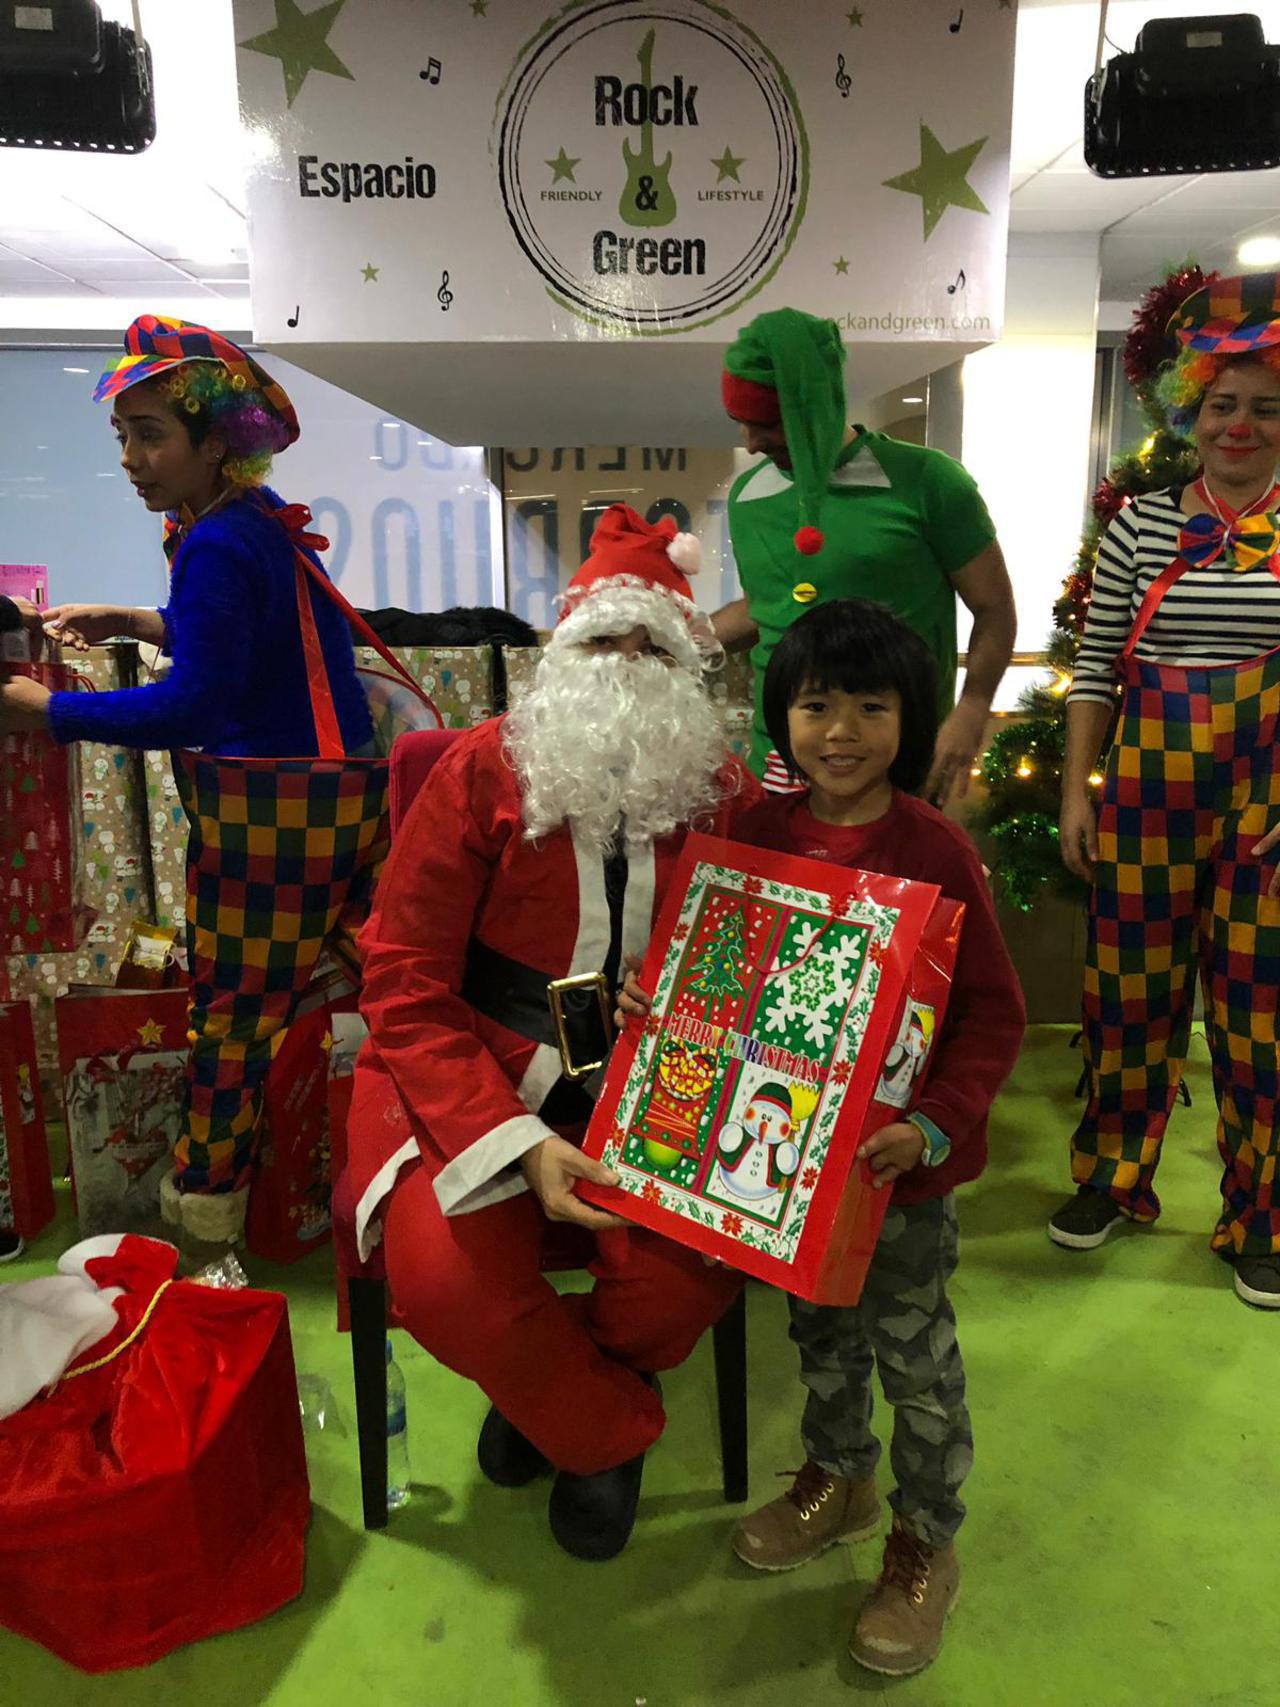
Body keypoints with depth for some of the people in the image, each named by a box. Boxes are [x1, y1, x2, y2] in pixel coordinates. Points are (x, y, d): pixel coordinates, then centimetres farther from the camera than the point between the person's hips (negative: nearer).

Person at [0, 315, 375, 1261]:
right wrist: (138, 623, 16)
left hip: (275, 814, -10)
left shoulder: (219, 545, -19)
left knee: (236, 1004, 2)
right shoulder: (259, 518, 12)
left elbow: (195, 704, -24)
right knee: (263, 997, 18)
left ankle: (209, 1192, 17)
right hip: (317, 792, 10)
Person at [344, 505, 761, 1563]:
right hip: (474, 1075, -1)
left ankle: (551, 1391, 16)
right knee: (444, 1278, -24)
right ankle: (612, 1428, 12)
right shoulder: (484, 773, -7)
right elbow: (406, 986, -10)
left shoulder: (725, 795, 2)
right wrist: (517, 1145, -20)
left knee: (695, 1269, -22)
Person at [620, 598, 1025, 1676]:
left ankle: (927, 1544, 37)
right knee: (818, 1325, 24)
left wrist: (935, 1125, -23)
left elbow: (996, 1012, -14)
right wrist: (655, 990, -6)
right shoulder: (759, 830, -3)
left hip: (900, 1160, -4)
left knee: (914, 1350, 13)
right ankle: (838, 1479, 50)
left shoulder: (935, 850, -17)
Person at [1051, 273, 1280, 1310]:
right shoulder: (1141, 525, 7)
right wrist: (1075, 789, 1)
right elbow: (1095, 665, 6)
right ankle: (1114, 1178, 30)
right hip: (1148, 790, 1)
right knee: (1132, 983, 9)